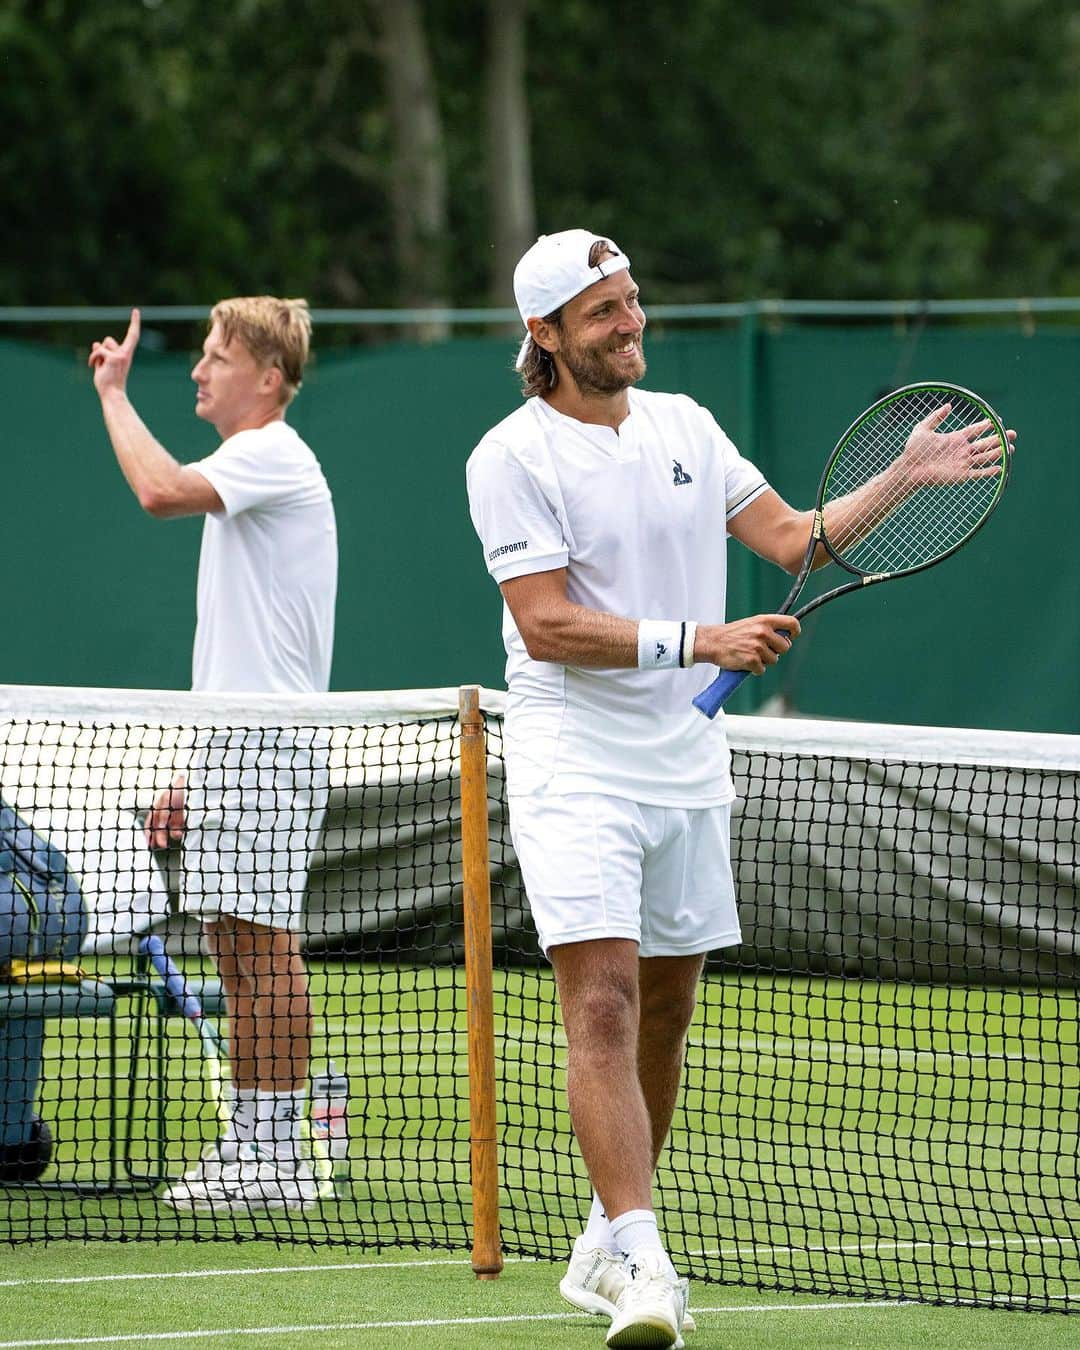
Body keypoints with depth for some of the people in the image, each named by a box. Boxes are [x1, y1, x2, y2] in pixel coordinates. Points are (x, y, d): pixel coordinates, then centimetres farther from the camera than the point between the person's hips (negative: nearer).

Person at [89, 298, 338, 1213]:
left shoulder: (275, 457, -10)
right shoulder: (244, 468, 21)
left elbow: (161, 489, -31)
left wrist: (114, 393, -16)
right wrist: (197, 773, 23)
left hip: (270, 750, -10)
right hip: (230, 745, 10)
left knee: (267, 947, -9)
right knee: (235, 952, 10)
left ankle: (279, 1155, -8)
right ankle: (248, 1147, 13)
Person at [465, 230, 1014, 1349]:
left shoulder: (684, 427, 10)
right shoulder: (513, 457, -9)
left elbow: (790, 538, 12)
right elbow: (546, 626, -16)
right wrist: (696, 642, -23)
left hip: (685, 761, 7)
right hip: (576, 763, -6)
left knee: (664, 1013, 11)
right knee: (603, 1002, -17)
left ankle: (606, 1245, 24)